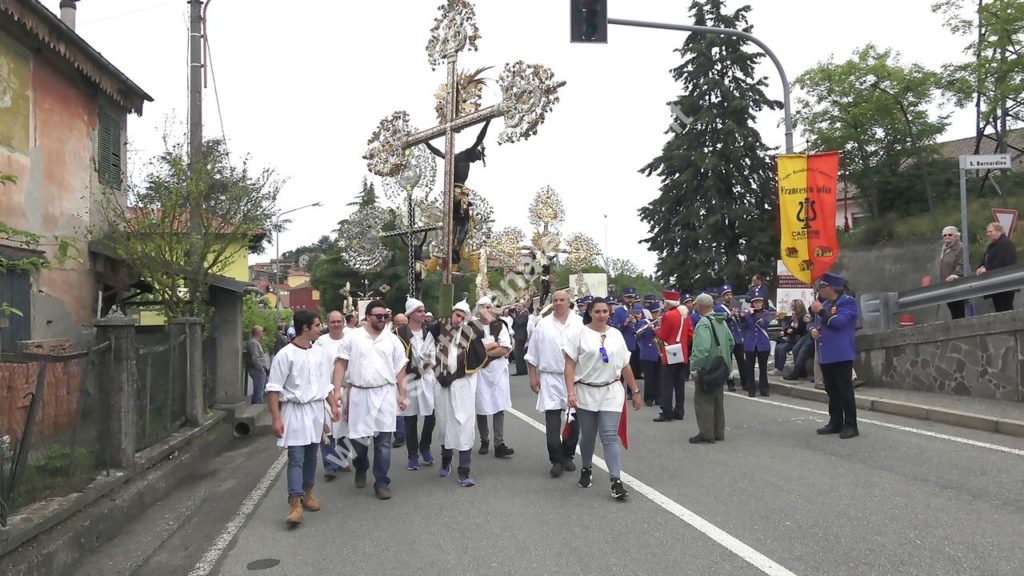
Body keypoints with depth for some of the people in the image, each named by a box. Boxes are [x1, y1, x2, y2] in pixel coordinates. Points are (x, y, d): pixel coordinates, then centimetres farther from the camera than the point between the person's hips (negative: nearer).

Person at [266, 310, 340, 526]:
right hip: (295, 411, -5)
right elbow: (274, 389, -11)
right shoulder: (286, 355, -11)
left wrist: (333, 406, 8)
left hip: (317, 410, 5)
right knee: (296, 458, -7)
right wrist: (276, 418, -15)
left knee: (311, 455, 14)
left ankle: (307, 492, 29)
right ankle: (295, 503, -7)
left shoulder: (320, 353, 7)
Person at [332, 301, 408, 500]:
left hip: (385, 394, 1)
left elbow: (400, 369, 8)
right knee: (358, 436, 9)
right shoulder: (352, 337, 1)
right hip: (358, 394, 0)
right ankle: (361, 468, 39)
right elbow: (341, 364, 0)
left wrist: (402, 395, 3)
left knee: (383, 440, 1)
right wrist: (337, 390, -8)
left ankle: (382, 482, 10)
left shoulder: (393, 340, 6)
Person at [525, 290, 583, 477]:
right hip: (551, 378, -1)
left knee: (574, 420, 9)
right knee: (552, 422, -4)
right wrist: (533, 376, 4)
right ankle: (557, 460, 3)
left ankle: (568, 456, 25)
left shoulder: (580, 323, 1)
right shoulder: (543, 324, 3)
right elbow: (533, 353, 7)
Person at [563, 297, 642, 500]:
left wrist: (635, 391, 12)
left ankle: (616, 481, -6)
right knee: (587, 435, 12)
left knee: (610, 436, -6)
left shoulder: (616, 335, 7)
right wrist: (571, 392, -16)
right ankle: (586, 469, 35)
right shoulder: (579, 334, -4)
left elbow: (625, 366, 12)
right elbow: (570, 365, -7)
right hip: (586, 392, -1)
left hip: (611, 393, 1)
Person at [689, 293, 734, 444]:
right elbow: (730, 342, 16)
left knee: (703, 400, -1)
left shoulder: (703, 323, -19)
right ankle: (718, 433, 22)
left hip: (706, 368, -9)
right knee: (718, 400, 15)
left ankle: (706, 434, 1)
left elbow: (702, 348, -28)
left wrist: (695, 367, -23)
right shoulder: (721, 321, 9)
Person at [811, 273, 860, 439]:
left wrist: (821, 311, -16)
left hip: (841, 355, -8)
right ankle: (835, 422, 20)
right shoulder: (825, 304, 17)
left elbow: (839, 321, -22)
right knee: (832, 391, 12)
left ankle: (850, 425, 0)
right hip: (826, 355, 8)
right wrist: (813, 330, 3)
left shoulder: (847, 302, -8)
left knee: (845, 391, -5)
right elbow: (819, 324, 25)